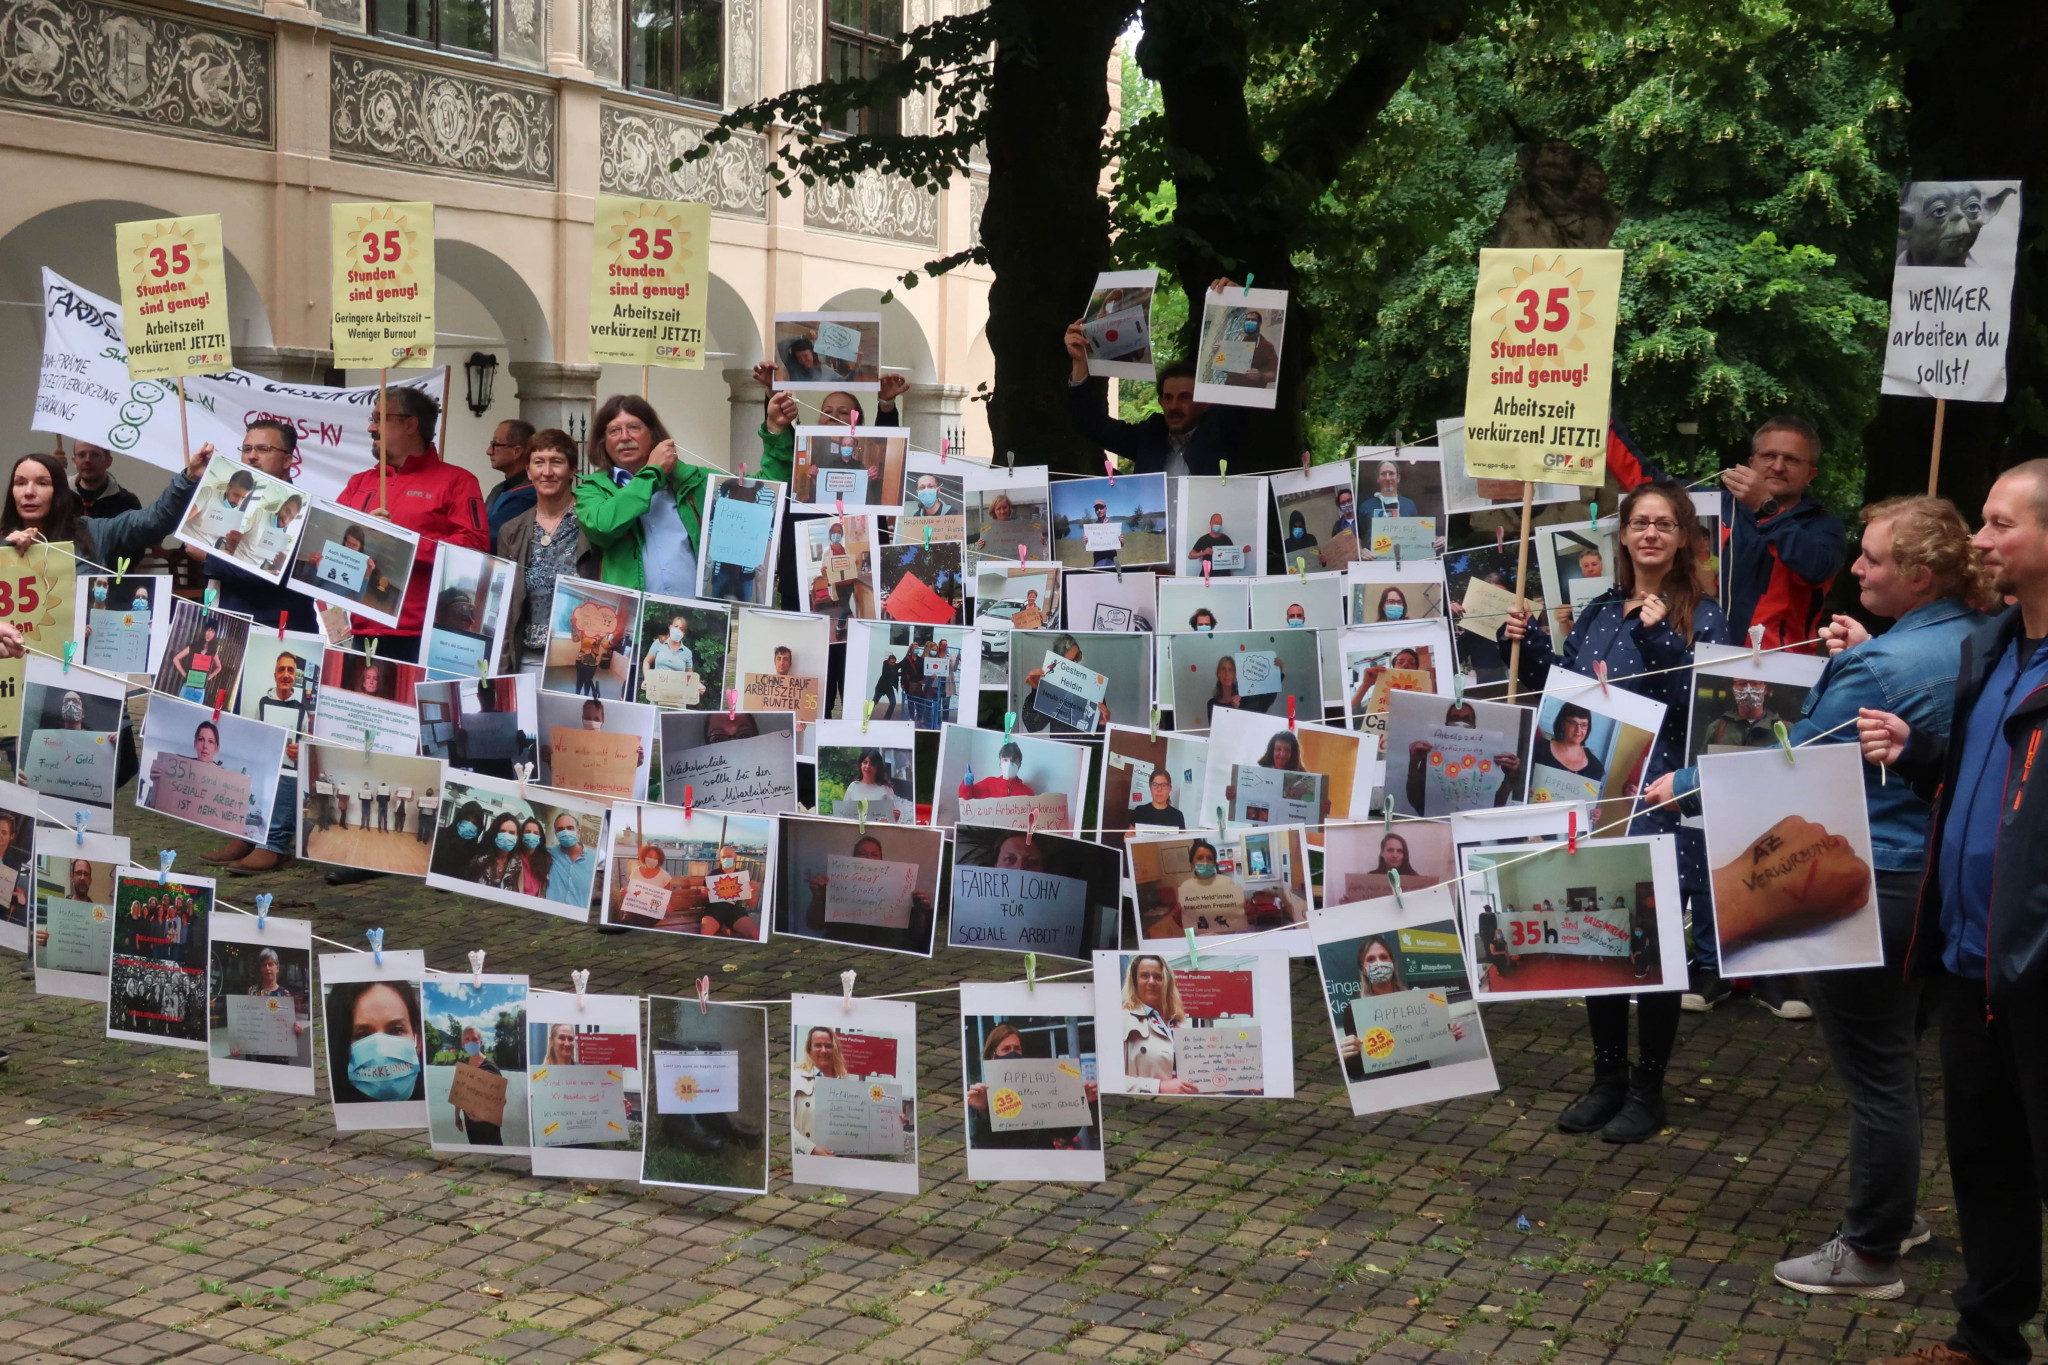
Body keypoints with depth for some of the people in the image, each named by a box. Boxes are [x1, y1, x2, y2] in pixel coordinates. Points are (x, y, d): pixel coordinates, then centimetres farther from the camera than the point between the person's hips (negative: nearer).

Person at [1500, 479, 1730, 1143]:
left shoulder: (1701, 616, -4)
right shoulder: (1600, 611, 10)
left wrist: (1662, 638, -23)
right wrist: (1530, 644, 1)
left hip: (1664, 802, -5)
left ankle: (1647, 1090, 17)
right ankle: (1608, 1079, 26)